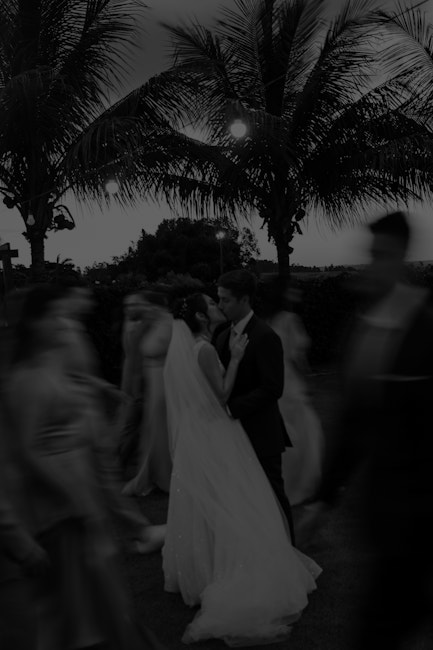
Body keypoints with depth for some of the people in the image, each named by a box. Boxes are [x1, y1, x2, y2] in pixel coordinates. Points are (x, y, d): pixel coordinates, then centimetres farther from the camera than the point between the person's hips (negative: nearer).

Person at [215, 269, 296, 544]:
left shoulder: (265, 337, -16)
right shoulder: (223, 337, 10)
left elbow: (272, 389, -20)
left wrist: (231, 408, -22)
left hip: (261, 434, -7)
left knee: (272, 495, 6)